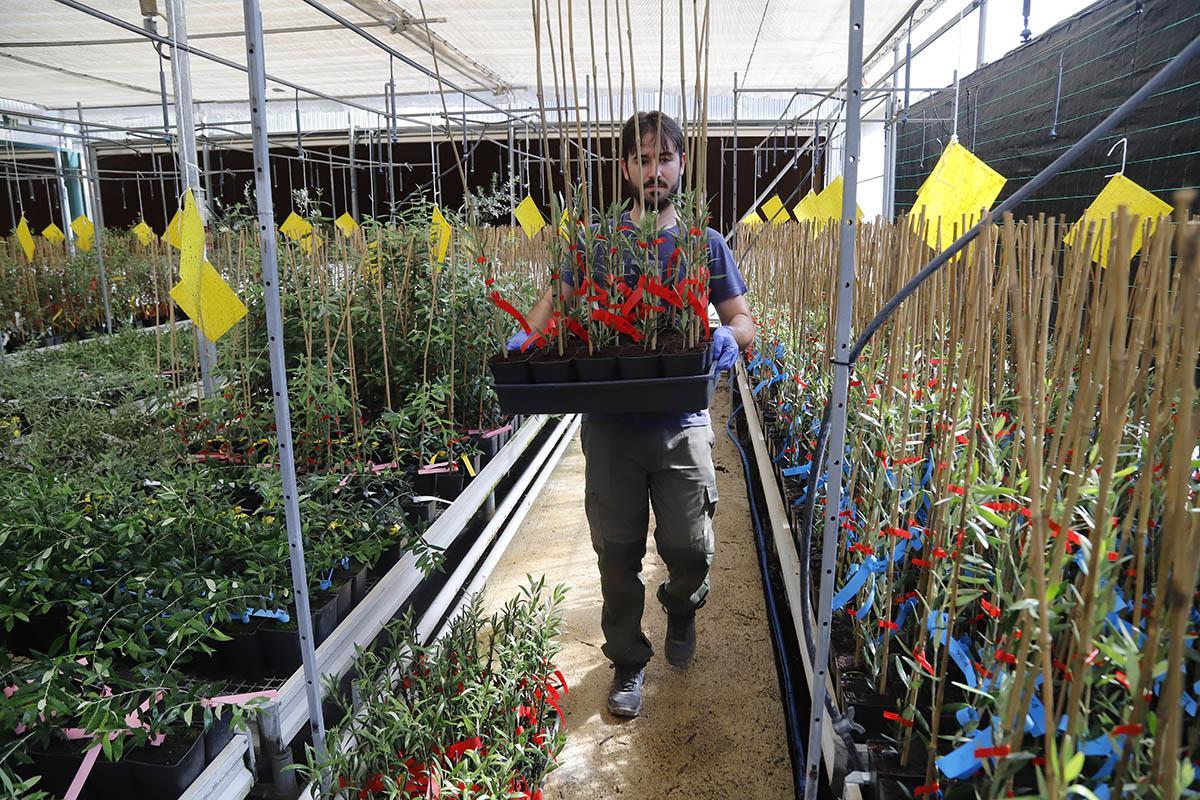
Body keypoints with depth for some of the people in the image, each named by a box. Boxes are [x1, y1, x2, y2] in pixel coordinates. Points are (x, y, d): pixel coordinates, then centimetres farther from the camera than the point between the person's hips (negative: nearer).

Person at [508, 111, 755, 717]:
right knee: (618, 552, 8)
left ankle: (682, 609, 41)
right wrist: (524, 338, -19)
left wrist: (728, 337, -20)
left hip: (680, 423, 0)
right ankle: (628, 661, 28)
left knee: (689, 547, 5)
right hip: (610, 422, 0)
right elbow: (554, 303, 4)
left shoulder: (704, 244, 7)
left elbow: (743, 320, 5)